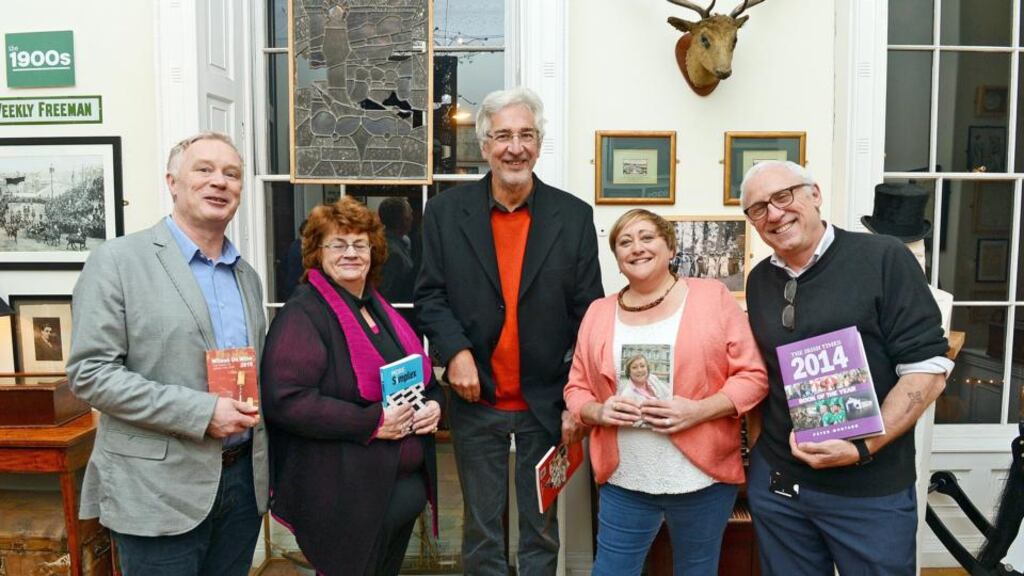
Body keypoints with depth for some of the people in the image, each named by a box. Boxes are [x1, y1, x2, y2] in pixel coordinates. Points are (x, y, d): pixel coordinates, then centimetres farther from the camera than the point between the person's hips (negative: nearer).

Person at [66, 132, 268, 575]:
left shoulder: (247, 275, 12)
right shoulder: (117, 261, -8)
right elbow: (89, 372, -13)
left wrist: (257, 405, 0)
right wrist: (201, 412, -19)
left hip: (244, 477, 6)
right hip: (159, 488, -5)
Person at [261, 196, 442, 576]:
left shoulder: (381, 310, 13)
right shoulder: (303, 314, -12)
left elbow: (421, 377, 21)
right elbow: (284, 399, -23)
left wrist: (434, 404, -2)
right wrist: (371, 423, -24)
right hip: (346, 499, -8)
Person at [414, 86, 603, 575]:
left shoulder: (574, 215, -2)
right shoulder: (445, 212, -1)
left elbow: (588, 314, -2)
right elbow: (429, 297, 0)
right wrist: (455, 351, -17)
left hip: (546, 404, 0)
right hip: (476, 403, 0)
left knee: (542, 529, 16)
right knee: (482, 529, 16)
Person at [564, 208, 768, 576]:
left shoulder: (713, 297, -2)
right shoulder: (599, 313, 7)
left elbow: (753, 375, -4)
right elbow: (576, 389, 10)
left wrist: (699, 410, -18)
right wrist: (598, 412, -11)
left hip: (703, 478, -1)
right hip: (624, 482, 2)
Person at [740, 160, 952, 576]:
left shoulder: (883, 258, -9)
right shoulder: (759, 280, 6)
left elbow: (929, 367, -12)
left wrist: (863, 448, -19)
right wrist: (758, 452, 3)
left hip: (871, 489, -4)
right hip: (776, 481, 5)